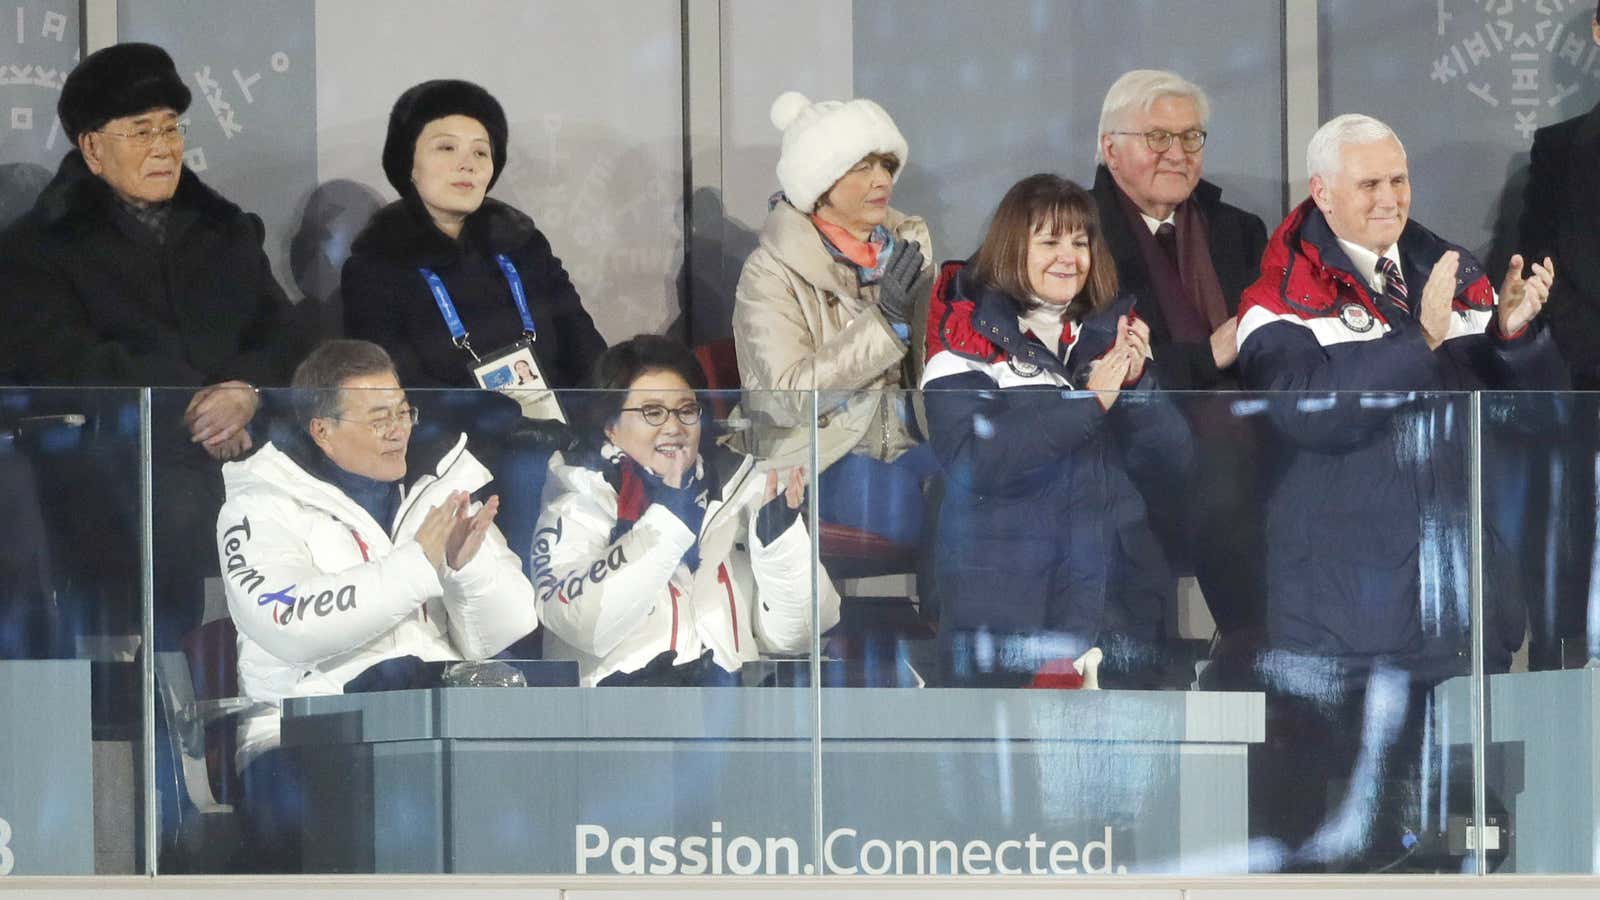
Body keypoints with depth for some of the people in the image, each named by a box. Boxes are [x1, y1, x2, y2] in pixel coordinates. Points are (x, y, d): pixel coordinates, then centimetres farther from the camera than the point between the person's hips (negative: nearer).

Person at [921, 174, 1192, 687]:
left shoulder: (1112, 333, 11)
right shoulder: (969, 338, -2)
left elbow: (1170, 466, 5)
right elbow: (972, 464, -17)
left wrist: (1135, 383, -12)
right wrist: (1088, 401, -19)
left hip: (1120, 606, 4)